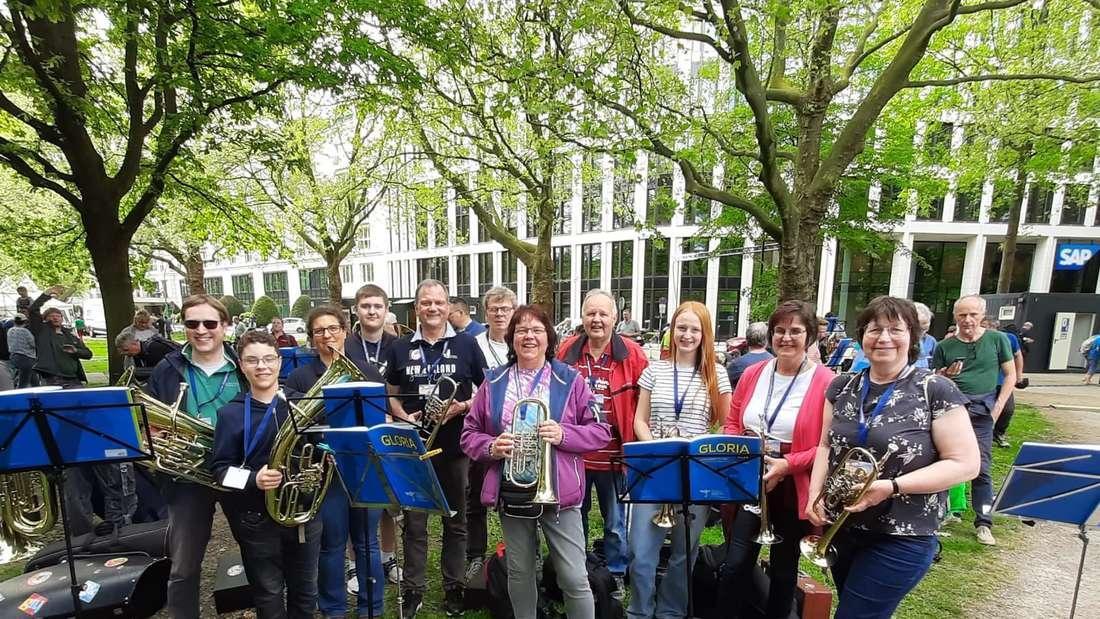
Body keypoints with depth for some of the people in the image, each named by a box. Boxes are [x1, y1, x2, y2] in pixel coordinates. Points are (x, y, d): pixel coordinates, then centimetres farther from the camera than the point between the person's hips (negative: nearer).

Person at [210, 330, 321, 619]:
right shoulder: (231, 413, -7)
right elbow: (219, 468, -6)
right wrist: (253, 479, -23)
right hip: (258, 518, -2)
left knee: (305, 591, 19)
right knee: (269, 595, 14)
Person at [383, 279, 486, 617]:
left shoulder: (466, 344, -2)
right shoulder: (399, 348, 3)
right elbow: (390, 395, 11)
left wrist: (462, 406, -16)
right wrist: (404, 416, -8)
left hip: (455, 446, -1)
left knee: (455, 520, 13)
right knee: (414, 522, 12)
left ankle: (454, 586, 30)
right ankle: (413, 588, 29)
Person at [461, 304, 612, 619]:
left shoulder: (570, 380, -3)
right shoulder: (493, 382, 3)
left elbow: (601, 431, -2)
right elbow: (469, 433, 7)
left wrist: (563, 435, -19)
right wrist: (491, 447, -13)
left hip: (558, 492, -2)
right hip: (511, 493, 3)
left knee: (574, 578, 4)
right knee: (519, 574, 20)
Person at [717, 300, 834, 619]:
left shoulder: (826, 382, -11)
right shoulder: (752, 374, 3)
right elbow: (732, 423, 9)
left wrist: (787, 464, -22)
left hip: (794, 489, -3)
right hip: (749, 482, 3)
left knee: (783, 567, 17)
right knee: (735, 563, 6)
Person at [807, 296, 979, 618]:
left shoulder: (936, 390, -12)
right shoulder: (842, 387, 2)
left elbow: (965, 464, -13)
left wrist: (891, 487, -23)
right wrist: (815, 493, -5)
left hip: (903, 538, -5)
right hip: (841, 527, 5)